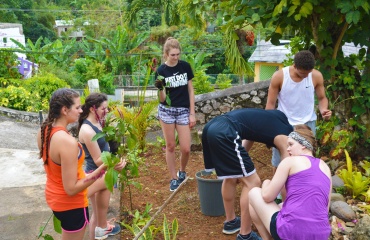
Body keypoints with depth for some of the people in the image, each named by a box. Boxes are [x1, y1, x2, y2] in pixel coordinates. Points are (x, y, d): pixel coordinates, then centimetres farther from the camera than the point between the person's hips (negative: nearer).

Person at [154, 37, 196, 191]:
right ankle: (173, 178, 23)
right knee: (170, 146, 7)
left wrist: (192, 113, 1)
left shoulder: (185, 66, -2)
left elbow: (190, 90, 4)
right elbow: (162, 99, -8)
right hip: (166, 111, -1)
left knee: (186, 149, -1)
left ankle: (182, 171, 29)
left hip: (183, 110, 1)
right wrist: (160, 89, -30)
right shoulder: (161, 71, -7)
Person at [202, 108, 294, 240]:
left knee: (230, 177, 25)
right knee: (252, 182, 2)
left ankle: (230, 222, 39)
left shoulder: (275, 121, 28)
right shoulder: (285, 136, 5)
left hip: (211, 127, 10)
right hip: (224, 133, -9)